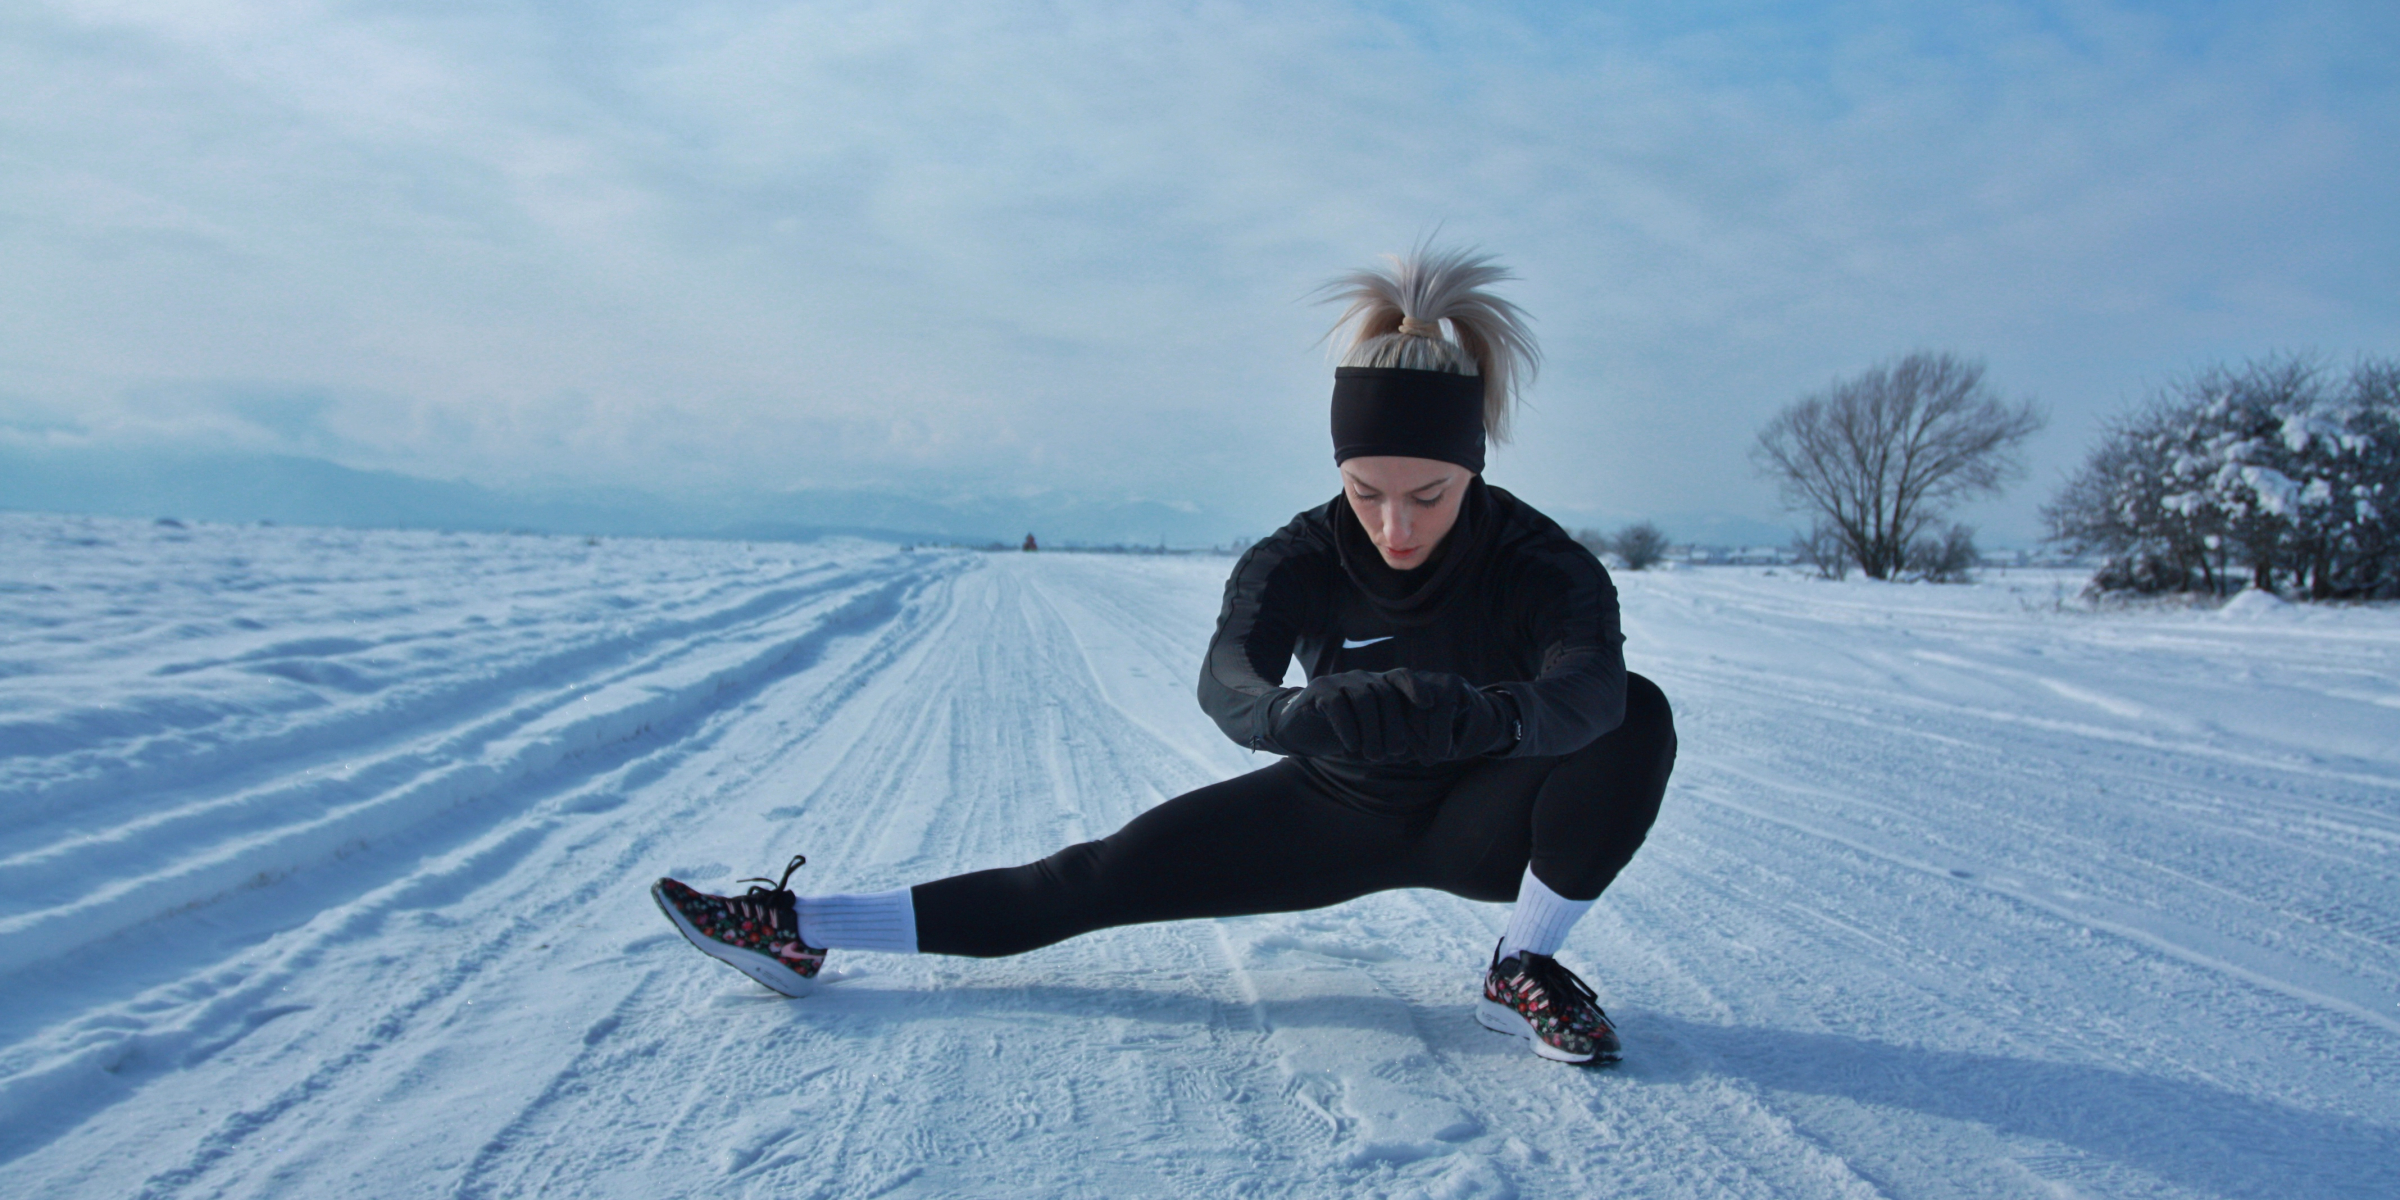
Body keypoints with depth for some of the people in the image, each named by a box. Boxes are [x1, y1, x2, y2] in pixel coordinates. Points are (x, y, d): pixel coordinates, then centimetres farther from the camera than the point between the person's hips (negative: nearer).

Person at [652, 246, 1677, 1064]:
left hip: (1483, 823, 0)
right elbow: (1227, 681, -40)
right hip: (1336, 810, 1)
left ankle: (1521, 971, -11)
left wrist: (1474, 713, -68)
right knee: (1108, 874, -10)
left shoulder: (1542, 564, -25)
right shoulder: (1300, 562, -21)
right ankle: (801, 930, -3)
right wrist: (1299, 714, -64)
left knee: (1638, 714, -27)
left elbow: (1587, 685, -45)